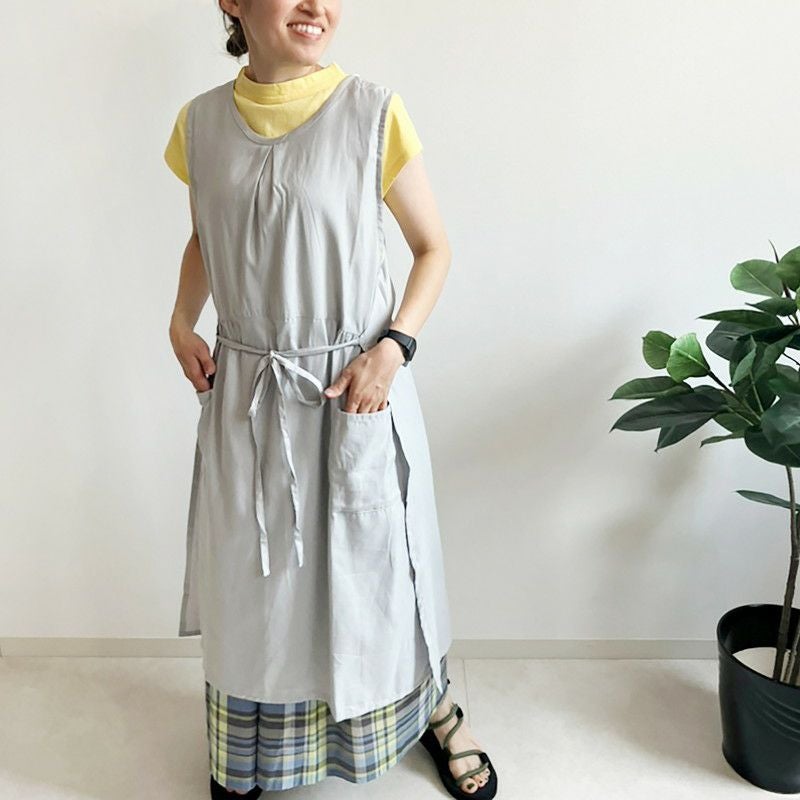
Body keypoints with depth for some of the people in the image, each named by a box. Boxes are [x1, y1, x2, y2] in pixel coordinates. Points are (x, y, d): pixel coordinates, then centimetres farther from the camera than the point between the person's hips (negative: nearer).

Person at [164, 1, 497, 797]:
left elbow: (433, 247, -1)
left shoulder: (373, 113, -9)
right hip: (245, 392, 3)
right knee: (252, 575, 16)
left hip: (357, 389, -3)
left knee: (379, 564, 11)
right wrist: (181, 322, 1)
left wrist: (393, 348, -14)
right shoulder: (200, 123, 2)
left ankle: (434, 711, 42)